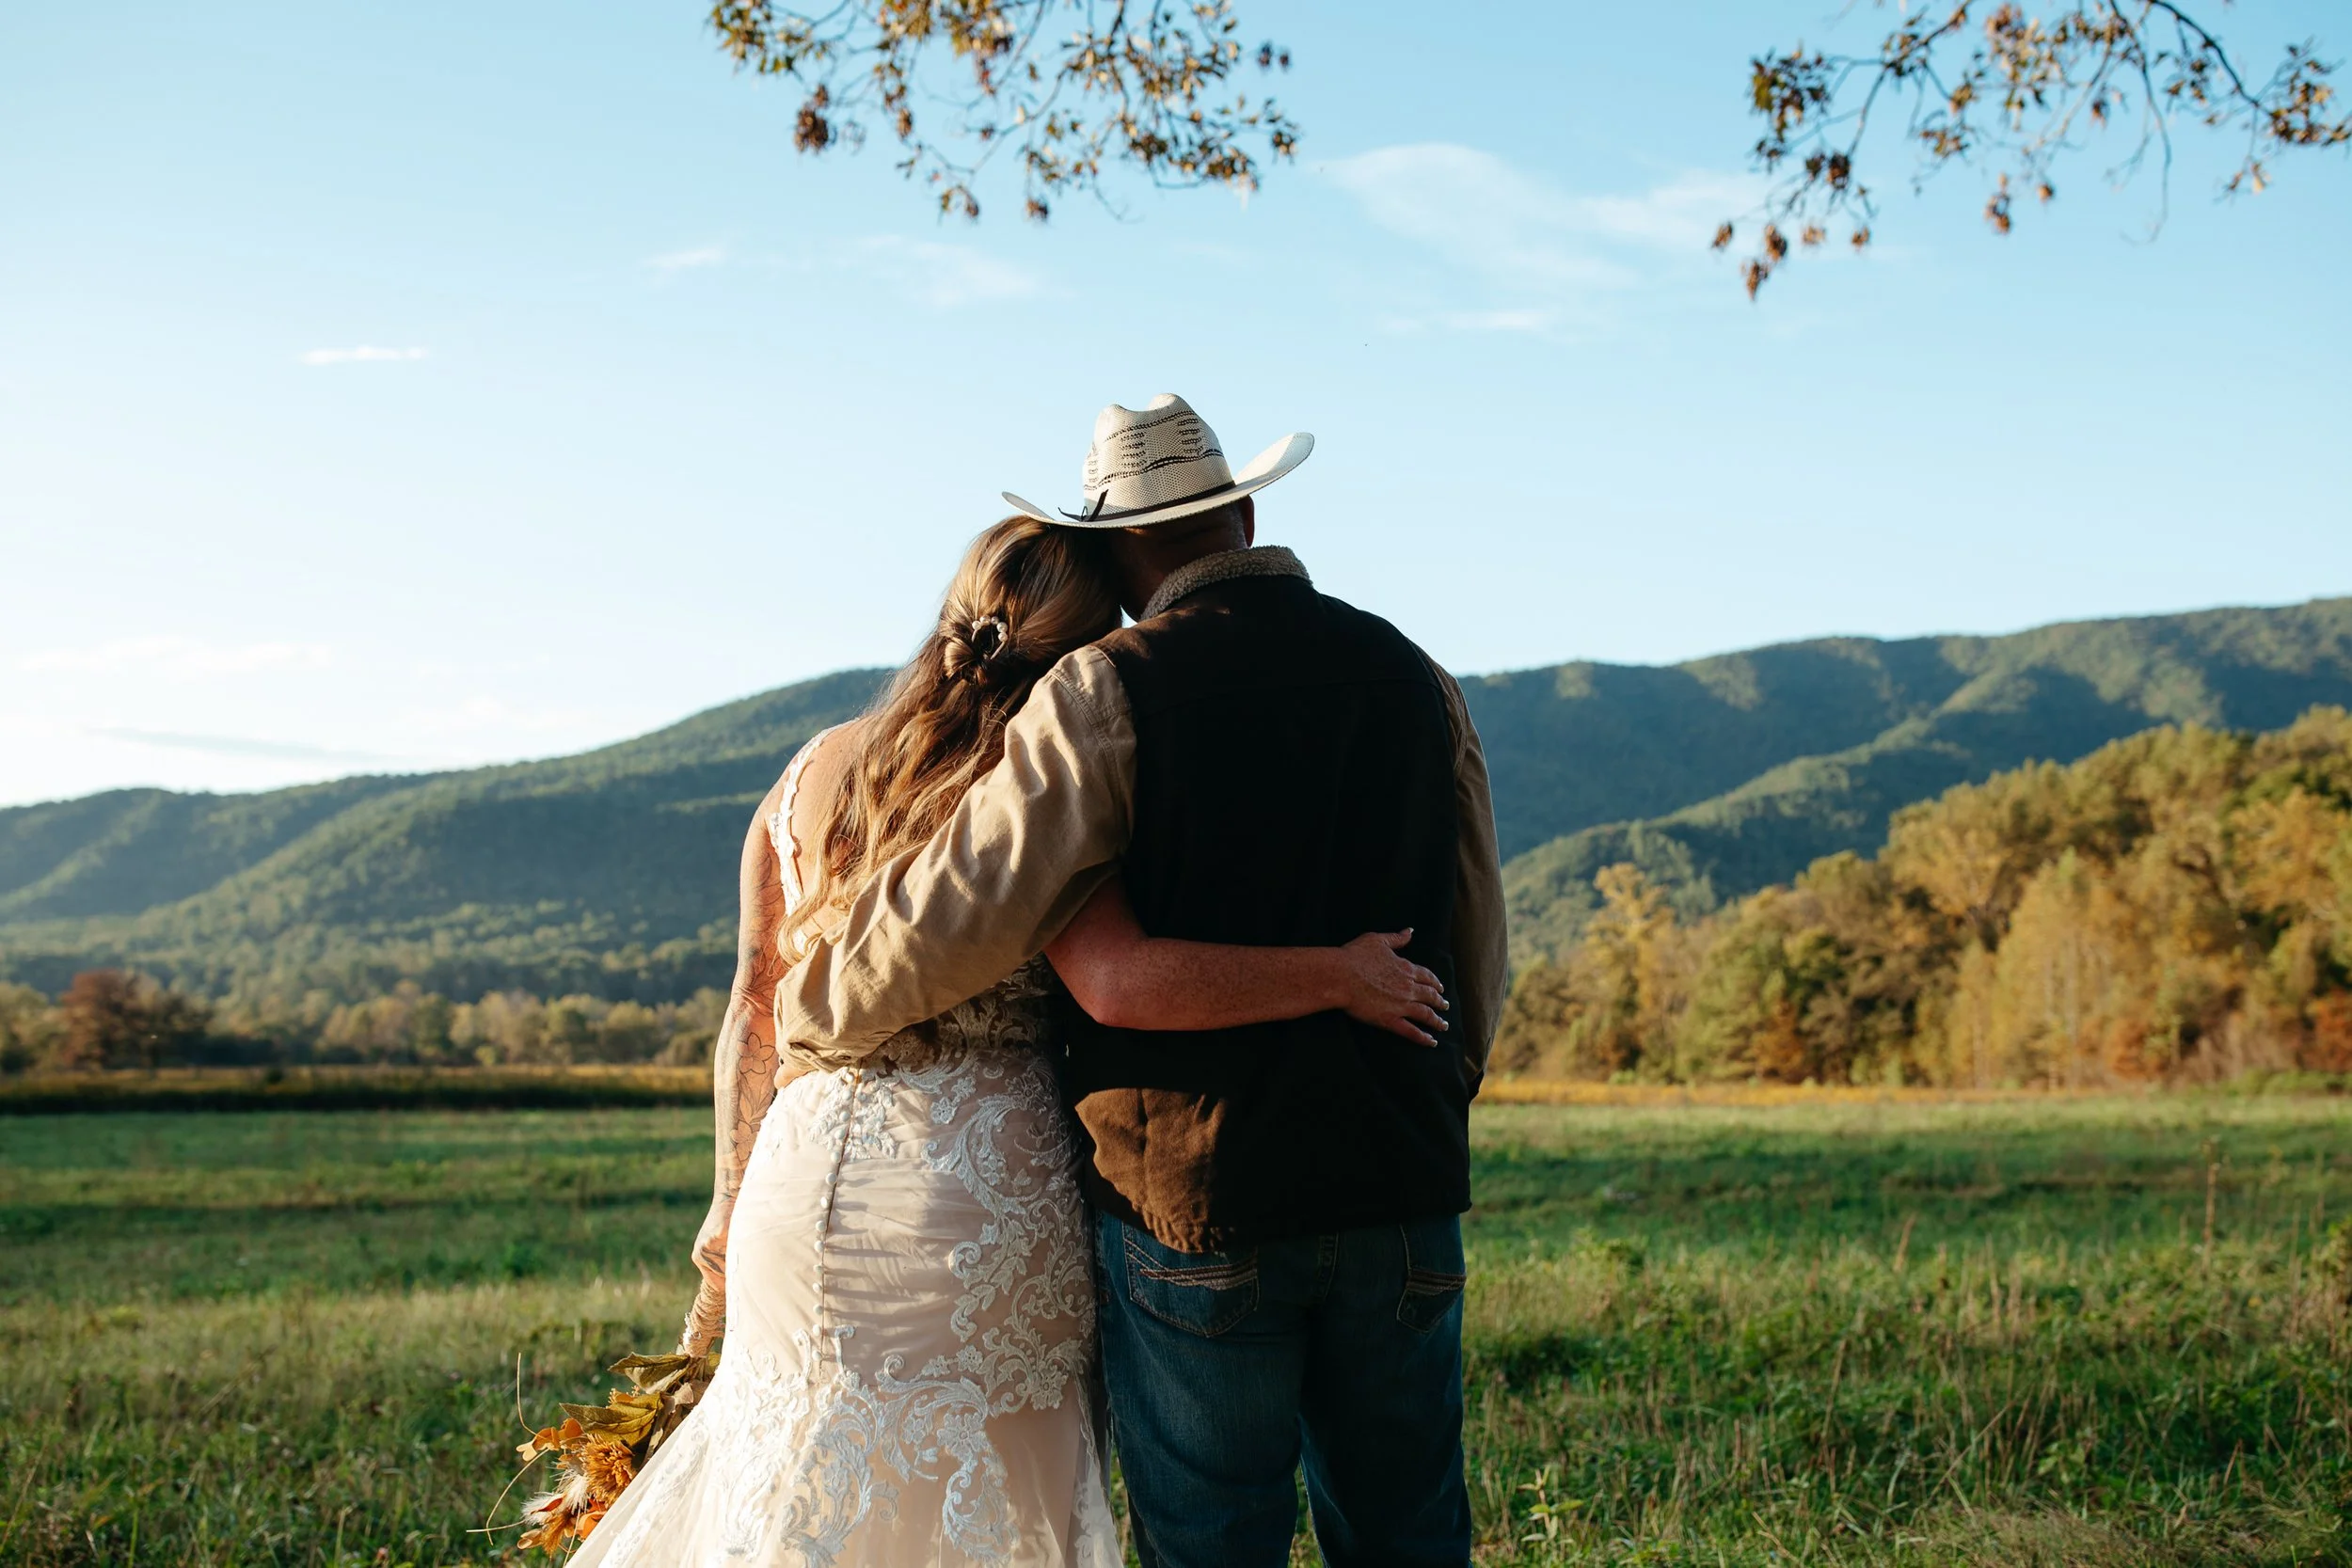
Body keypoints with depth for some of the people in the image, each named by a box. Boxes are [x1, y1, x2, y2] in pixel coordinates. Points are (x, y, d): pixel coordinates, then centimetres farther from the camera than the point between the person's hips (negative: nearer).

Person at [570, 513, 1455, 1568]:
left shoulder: (813, 774, 6)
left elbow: (753, 1011, 9)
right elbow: (1124, 979, -26)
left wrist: (733, 1199, 18)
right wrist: (1339, 974, -16)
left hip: (807, 1176, 5)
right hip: (992, 1194, -5)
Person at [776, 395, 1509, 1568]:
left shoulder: (1105, 693, -9)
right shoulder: (1414, 680, 7)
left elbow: (966, 906, -15)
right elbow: (1476, 957, 13)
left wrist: (808, 1011, 3)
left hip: (1193, 1202, -4)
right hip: (1399, 1199, 4)